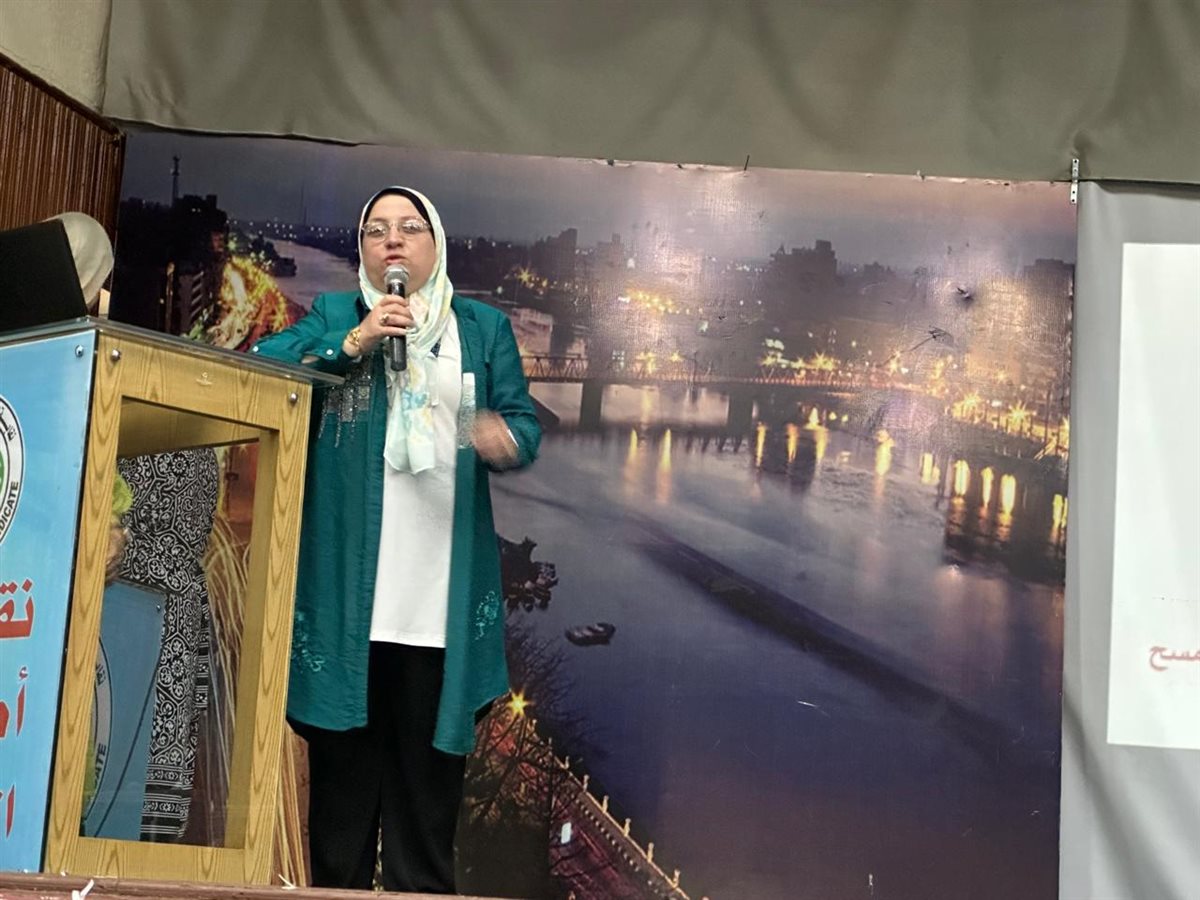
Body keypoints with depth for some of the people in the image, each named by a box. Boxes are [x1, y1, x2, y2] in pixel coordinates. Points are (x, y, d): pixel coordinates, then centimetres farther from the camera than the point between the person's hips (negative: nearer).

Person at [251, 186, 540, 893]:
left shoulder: (485, 327, 14)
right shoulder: (334, 316, 12)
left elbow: (526, 426, 6)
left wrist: (504, 439, -17)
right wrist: (353, 344, -12)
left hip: (442, 598, 1)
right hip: (347, 590, 0)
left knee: (429, 775, 4)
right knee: (343, 766, 5)